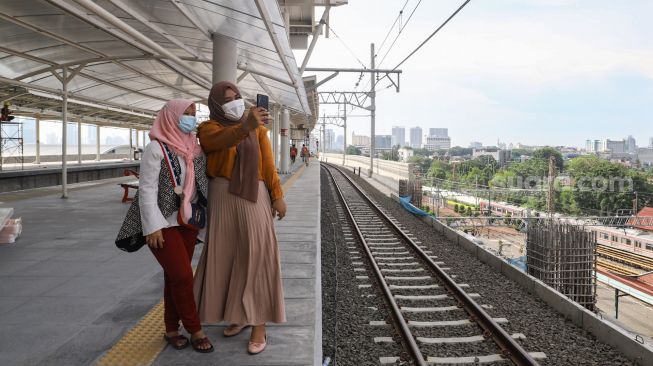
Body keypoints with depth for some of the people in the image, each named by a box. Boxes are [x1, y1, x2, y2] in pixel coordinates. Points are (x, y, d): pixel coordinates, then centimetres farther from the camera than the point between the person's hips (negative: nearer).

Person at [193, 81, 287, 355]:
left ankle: (259, 325, 1)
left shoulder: (257, 127, 7)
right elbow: (222, 140, -25)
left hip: (254, 196, 0)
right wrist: (246, 125, -45)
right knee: (229, 256, 7)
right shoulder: (208, 129, -1)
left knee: (257, 256, -5)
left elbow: (268, 163, 4)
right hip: (223, 197, 1)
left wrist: (277, 195, -3)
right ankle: (239, 314, 26)